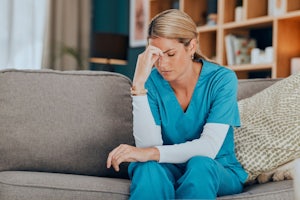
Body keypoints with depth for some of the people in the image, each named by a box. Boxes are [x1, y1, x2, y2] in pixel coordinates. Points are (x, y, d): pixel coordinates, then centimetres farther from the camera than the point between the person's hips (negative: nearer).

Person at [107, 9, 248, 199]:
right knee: (150, 167, -34)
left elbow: (209, 147, -24)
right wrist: (139, 83, -27)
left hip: (218, 172, 0)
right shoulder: (153, 82, -9)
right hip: (169, 170, 0)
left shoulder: (222, 79, -14)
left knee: (199, 164, -34)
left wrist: (150, 153, -36)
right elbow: (148, 144, -20)